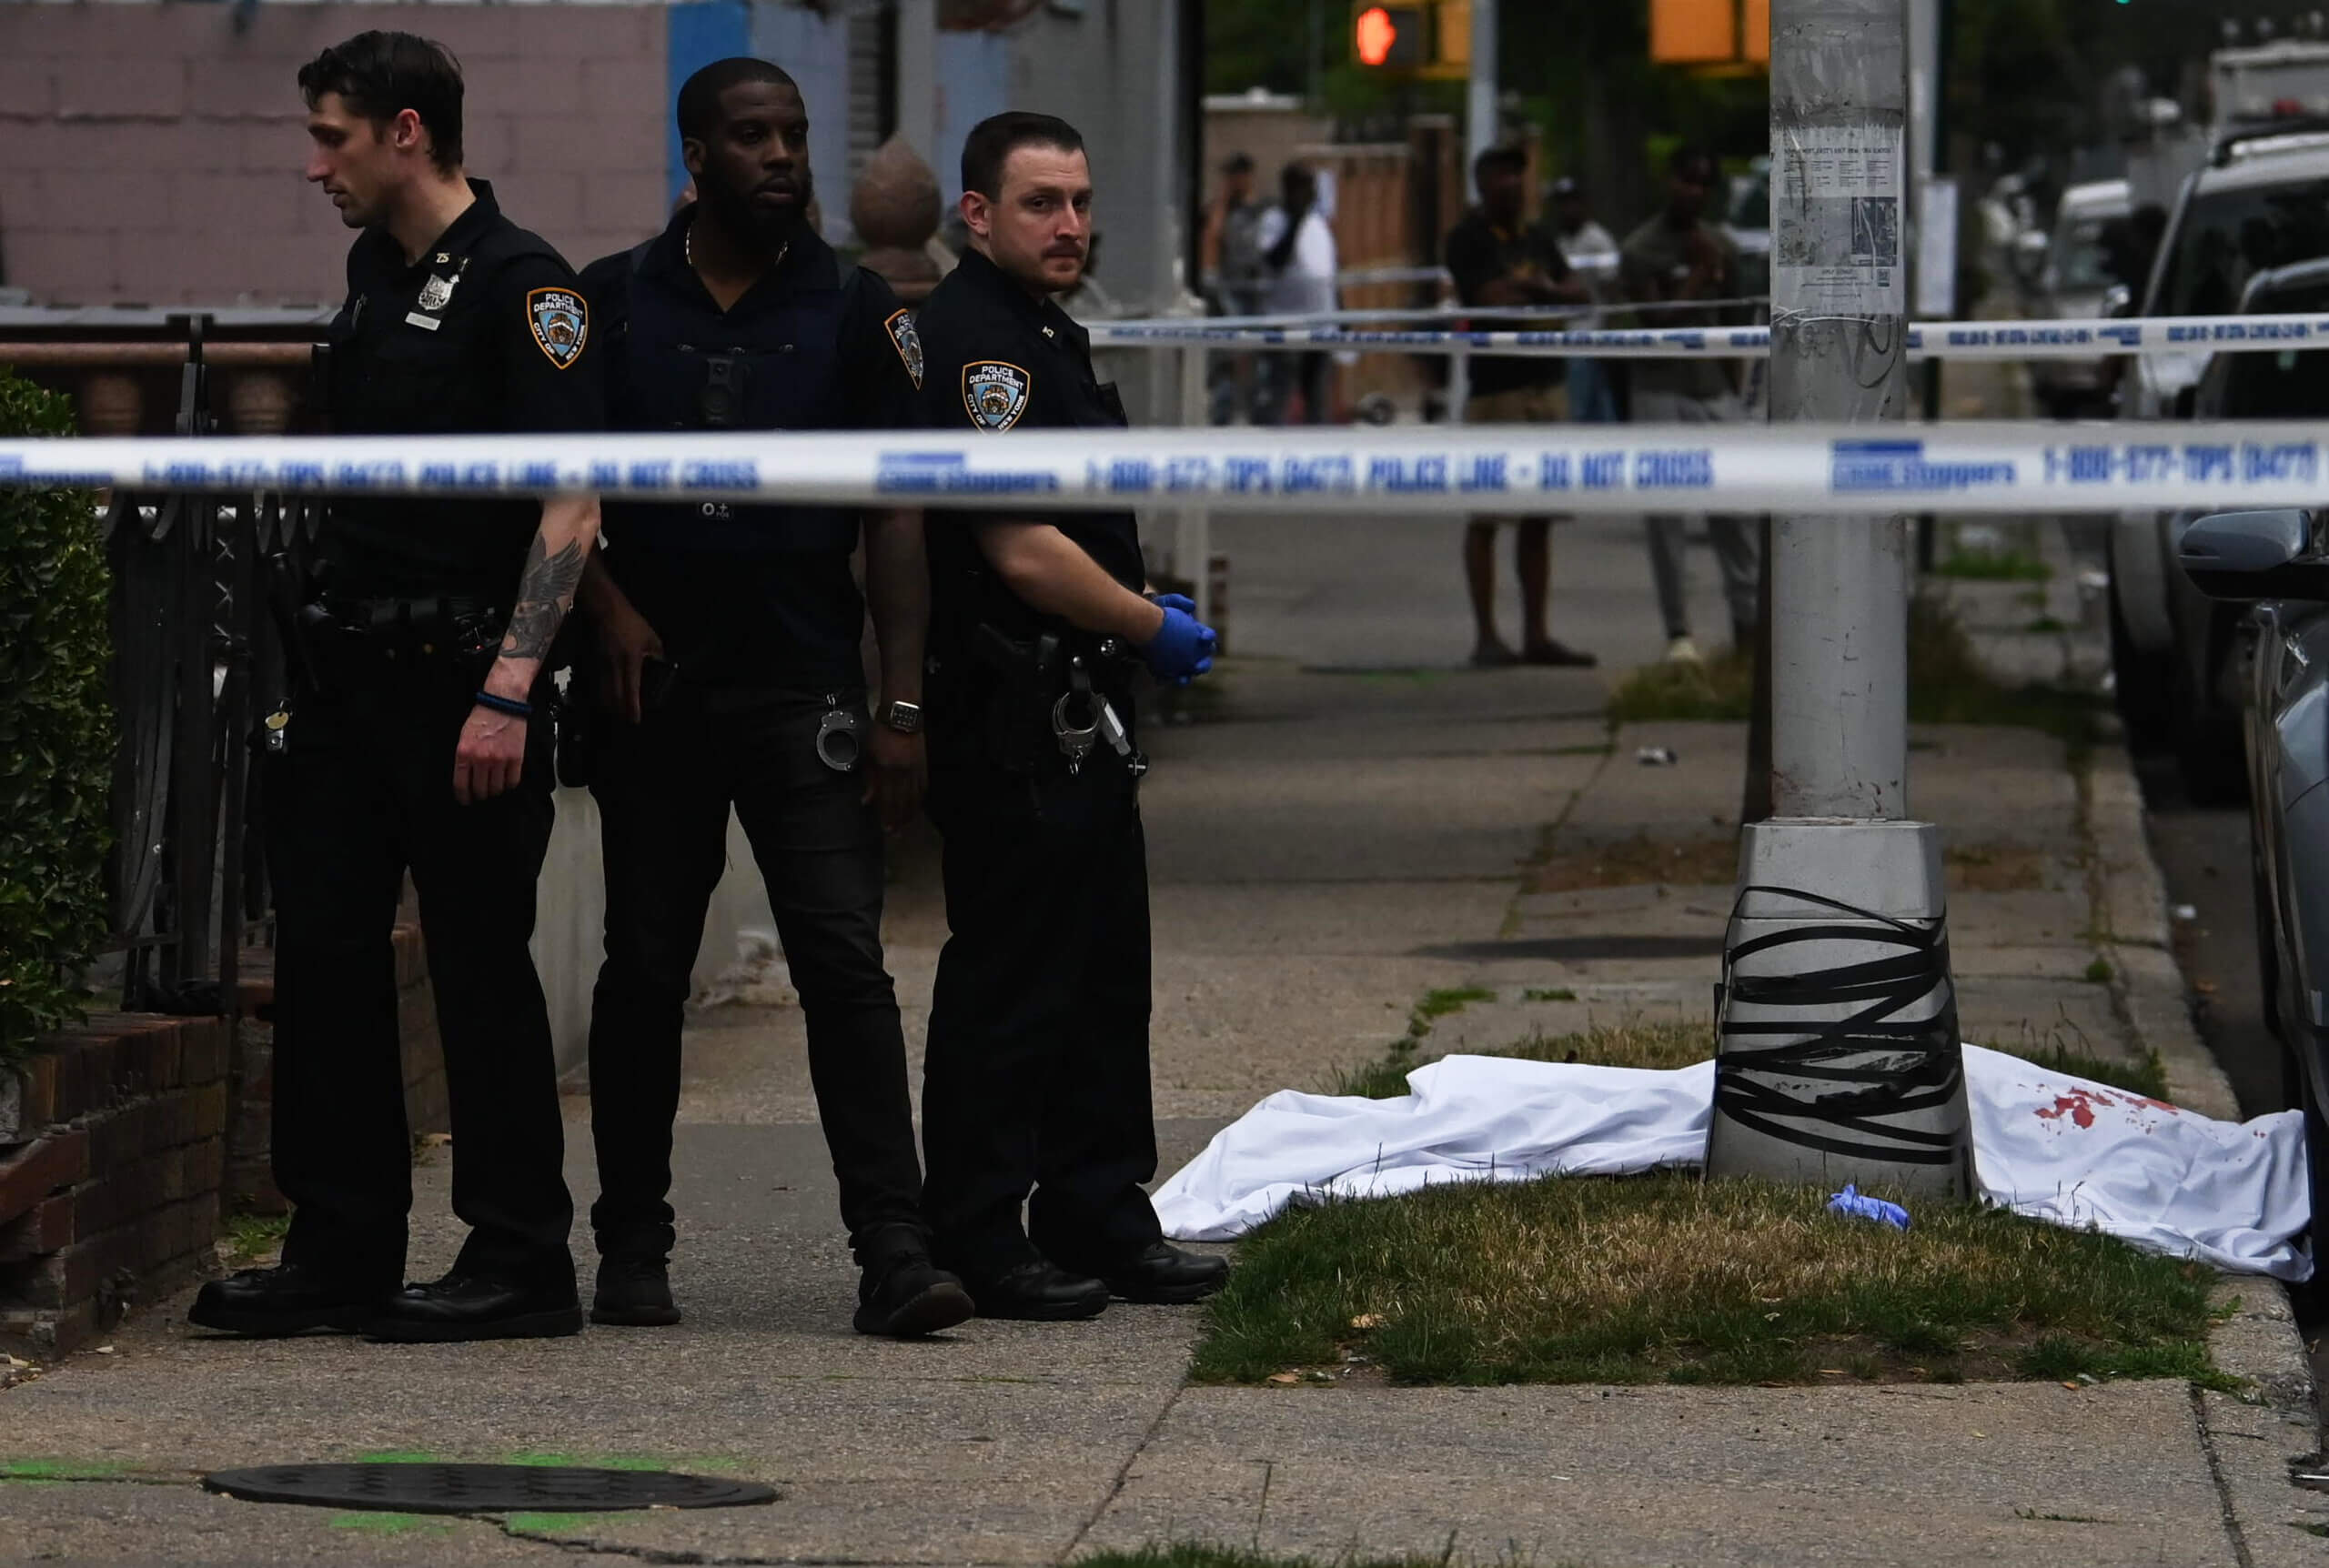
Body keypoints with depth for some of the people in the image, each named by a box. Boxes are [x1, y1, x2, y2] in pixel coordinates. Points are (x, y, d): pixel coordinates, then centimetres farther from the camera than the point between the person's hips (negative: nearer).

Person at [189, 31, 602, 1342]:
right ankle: (343, 1254, 13)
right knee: (326, 952, 7)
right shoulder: (376, 271, 15)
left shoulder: (522, 287, -12)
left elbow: (572, 505, -17)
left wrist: (508, 692, -23)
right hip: (353, 666, 8)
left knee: (482, 965, -3)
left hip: (463, 678, -8)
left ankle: (523, 1265, 4)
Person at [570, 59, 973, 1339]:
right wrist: (608, 607, -6)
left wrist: (901, 705, -3)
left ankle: (894, 1255, -14)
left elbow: (895, 512, 3)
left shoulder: (853, 311, 4)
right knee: (644, 971, 7)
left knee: (845, 965, -10)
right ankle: (632, 1246, 18)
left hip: (804, 690, -1)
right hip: (654, 689, 1)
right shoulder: (609, 305, 5)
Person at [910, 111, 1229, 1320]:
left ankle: (1100, 1221, 21)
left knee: (1103, 978, 14)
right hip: (1010, 716, -11)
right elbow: (1023, 551, -22)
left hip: (1076, 709, 11)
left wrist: (1142, 628, 14)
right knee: (1008, 982, -5)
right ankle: (977, 1247, 0)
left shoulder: (1049, 335, 17)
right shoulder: (973, 342, -17)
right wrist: (1156, 629, -10)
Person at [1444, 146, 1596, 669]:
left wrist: (1532, 288, -9)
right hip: (1495, 386, -7)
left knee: (1538, 520, 9)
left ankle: (1536, 636, 13)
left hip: (1547, 386, 7)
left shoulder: (1537, 237, 17)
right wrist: (1546, 293, 0)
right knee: (1485, 518, -4)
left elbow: (1577, 290, 9)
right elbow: (1492, 299, -17)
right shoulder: (1468, 239, -6)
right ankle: (1485, 637, -2)